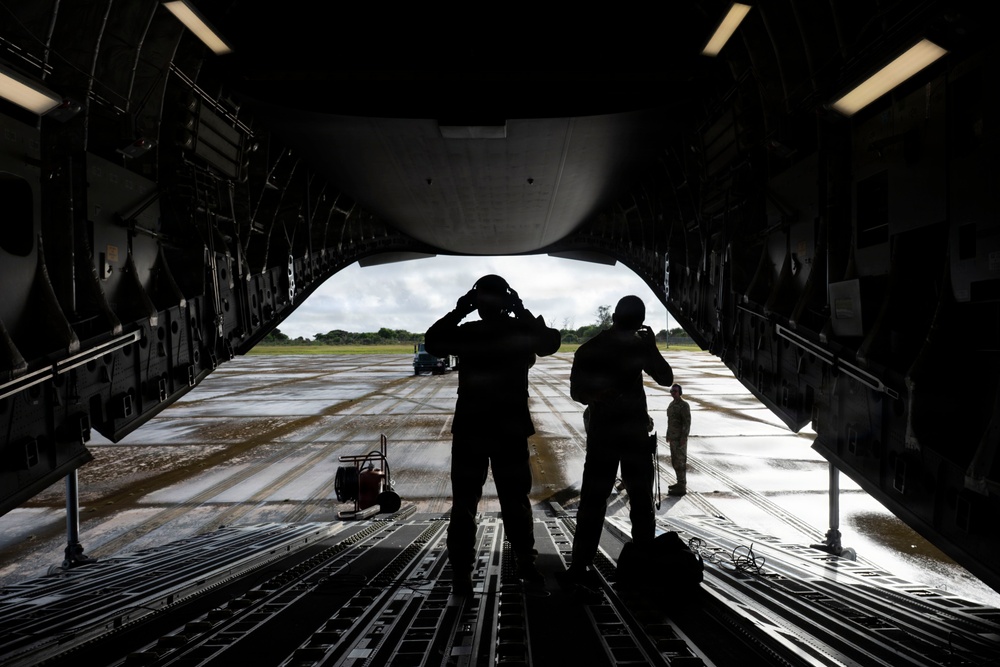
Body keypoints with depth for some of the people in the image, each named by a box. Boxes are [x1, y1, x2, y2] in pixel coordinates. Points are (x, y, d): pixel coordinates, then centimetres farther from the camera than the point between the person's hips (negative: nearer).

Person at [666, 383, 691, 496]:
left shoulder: (684, 405, -13)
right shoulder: (672, 404, 15)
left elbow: (687, 422, -17)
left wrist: (683, 438, -21)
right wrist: (668, 434, 18)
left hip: (680, 438, -9)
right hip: (673, 437, 9)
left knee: (680, 461, -7)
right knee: (674, 461, 15)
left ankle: (682, 487, -4)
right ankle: (680, 483, 26)